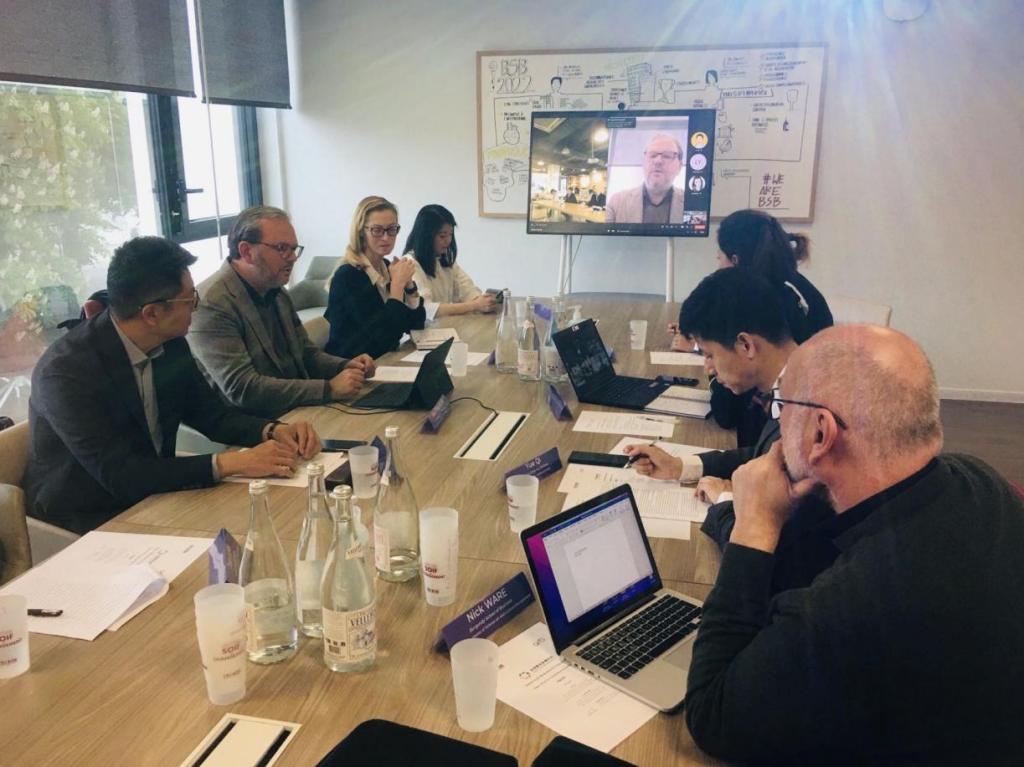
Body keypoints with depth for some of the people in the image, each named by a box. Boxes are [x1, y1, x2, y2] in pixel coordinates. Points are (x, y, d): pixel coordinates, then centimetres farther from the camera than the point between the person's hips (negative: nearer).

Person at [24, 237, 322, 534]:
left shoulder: (170, 344, -6)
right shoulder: (66, 371, -25)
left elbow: (211, 414, 5)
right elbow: (119, 475, -29)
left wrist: (273, 430, -14)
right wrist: (230, 463, -32)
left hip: (151, 497, 6)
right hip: (86, 522, -6)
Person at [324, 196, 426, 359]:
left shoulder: (388, 267, 5)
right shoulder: (347, 276, -16)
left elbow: (416, 324, 4)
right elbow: (384, 336, -22)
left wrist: (408, 283, -8)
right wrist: (397, 284, -17)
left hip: (385, 359, 7)